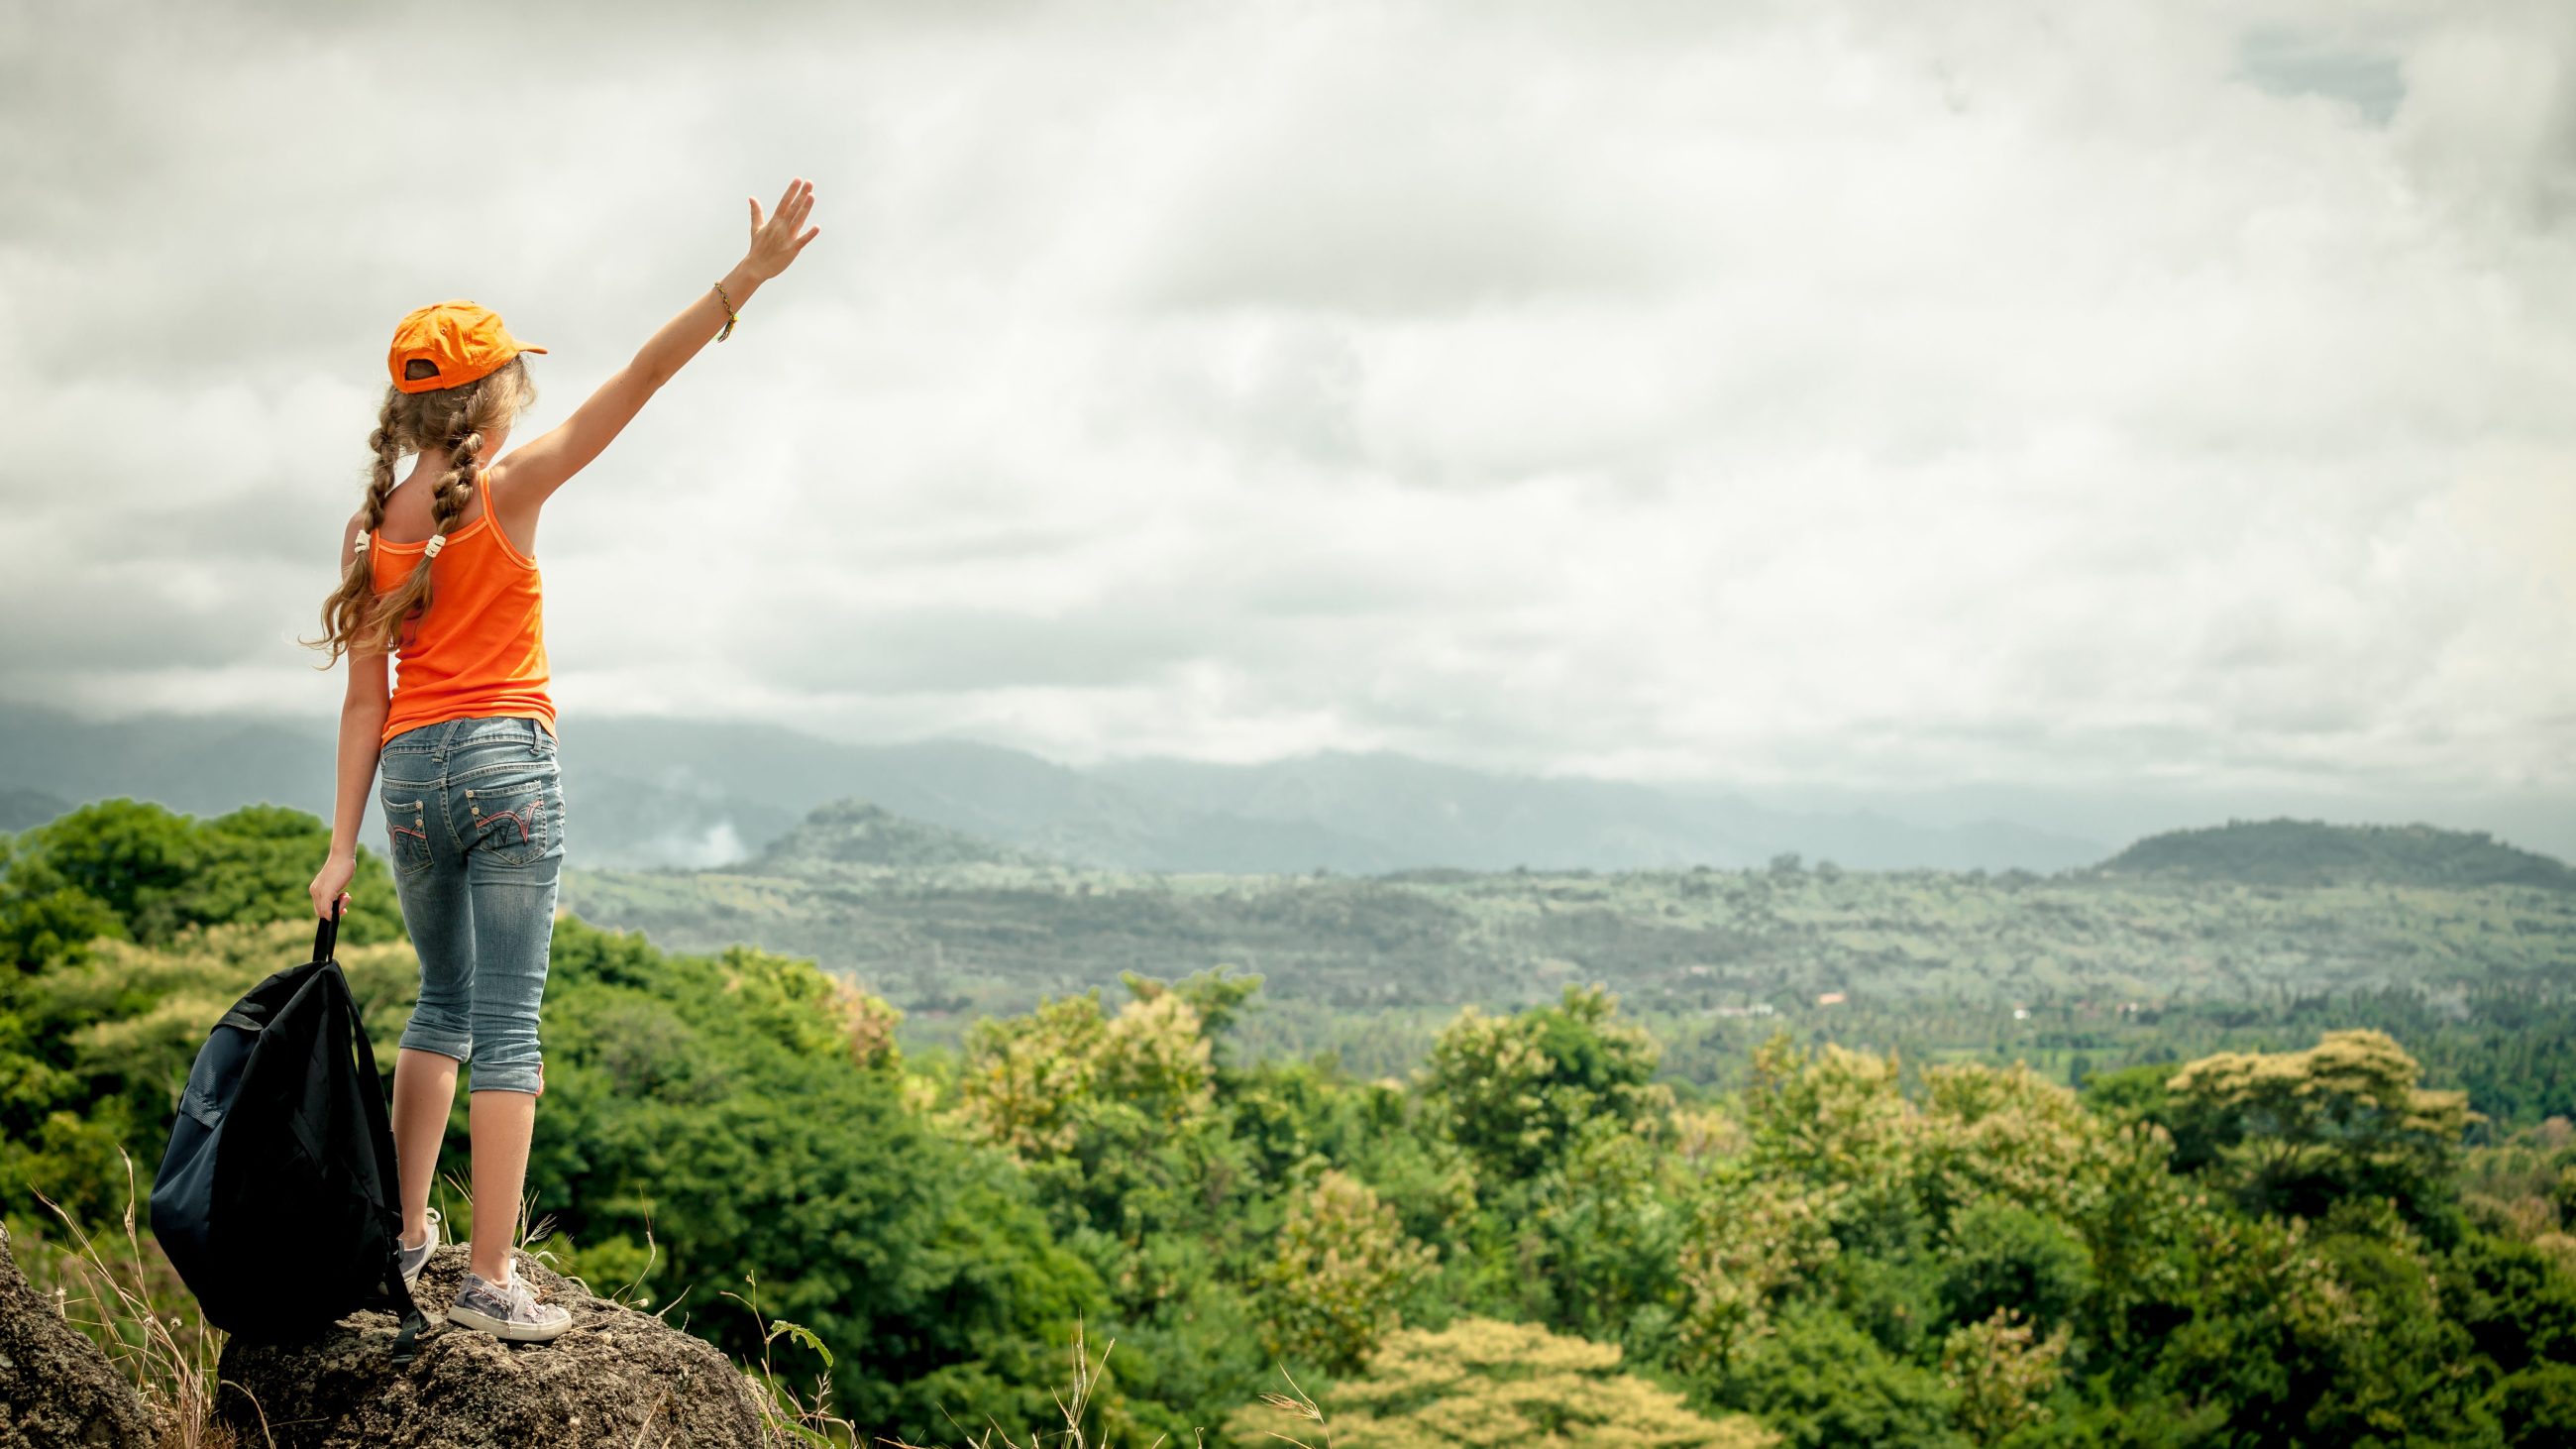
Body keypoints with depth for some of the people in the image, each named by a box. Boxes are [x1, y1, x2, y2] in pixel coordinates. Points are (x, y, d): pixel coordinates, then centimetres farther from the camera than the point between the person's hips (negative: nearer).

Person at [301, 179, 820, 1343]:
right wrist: (749, 276, -16)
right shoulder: (508, 491, -7)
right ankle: (490, 1282, -5)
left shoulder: (372, 527, 5)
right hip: (506, 764, -5)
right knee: (506, 1021, -4)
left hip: (410, 772, 5)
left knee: (444, 1000, 22)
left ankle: (404, 1233, 24)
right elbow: (640, 381, -13)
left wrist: (344, 842, 4)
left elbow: (365, 698, 4)